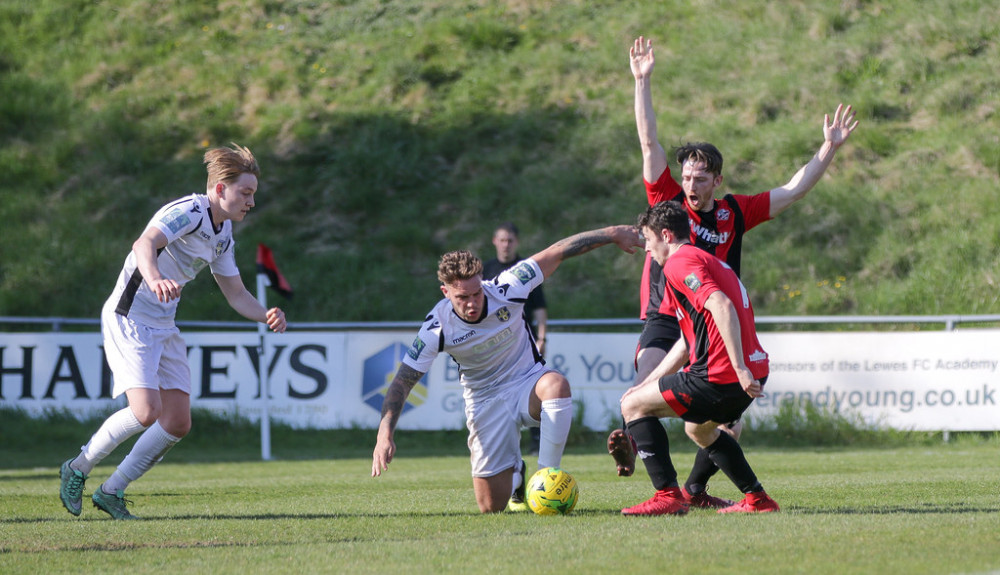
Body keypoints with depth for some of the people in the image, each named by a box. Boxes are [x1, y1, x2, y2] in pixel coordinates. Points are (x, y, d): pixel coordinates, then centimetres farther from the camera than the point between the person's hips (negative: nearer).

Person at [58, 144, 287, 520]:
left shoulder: (223, 235, 11)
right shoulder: (187, 212, -18)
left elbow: (236, 294, 17)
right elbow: (144, 244, -36)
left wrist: (267, 316, -4)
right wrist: (155, 279, -57)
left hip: (164, 327, 9)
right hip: (129, 317, -9)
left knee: (178, 422, 1)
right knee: (146, 411, -21)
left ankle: (111, 492, 12)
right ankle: (78, 469, 1)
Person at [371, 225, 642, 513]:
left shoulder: (505, 290, -20)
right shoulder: (438, 328, -20)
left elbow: (558, 252, -15)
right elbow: (402, 382, -17)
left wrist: (613, 233, -15)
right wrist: (385, 434, -30)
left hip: (529, 382, 0)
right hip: (486, 400, 0)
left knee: (555, 384, -39)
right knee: (491, 506, -4)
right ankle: (516, 475, 35)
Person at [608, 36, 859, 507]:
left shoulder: (735, 212, 8)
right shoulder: (667, 201, 1)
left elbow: (793, 191, 13)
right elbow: (650, 143, -4)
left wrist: (829, 149, 7)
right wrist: (643, 82, -9)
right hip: (663, 323, -3)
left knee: (729, 425, -1)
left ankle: (695, 490, 18)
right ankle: (627, 440, -17)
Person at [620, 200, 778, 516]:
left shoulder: (680, 262, -7)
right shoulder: (708, 261, 25)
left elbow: (722, 306, -24)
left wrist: (739, 368, -27)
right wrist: (647, 383, 28)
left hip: (721, 377, -10)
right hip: (757, 369, 10)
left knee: (633, 406, 1)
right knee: (698, 428, 34)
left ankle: (668, 496, -8)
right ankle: (757, 499, 31)